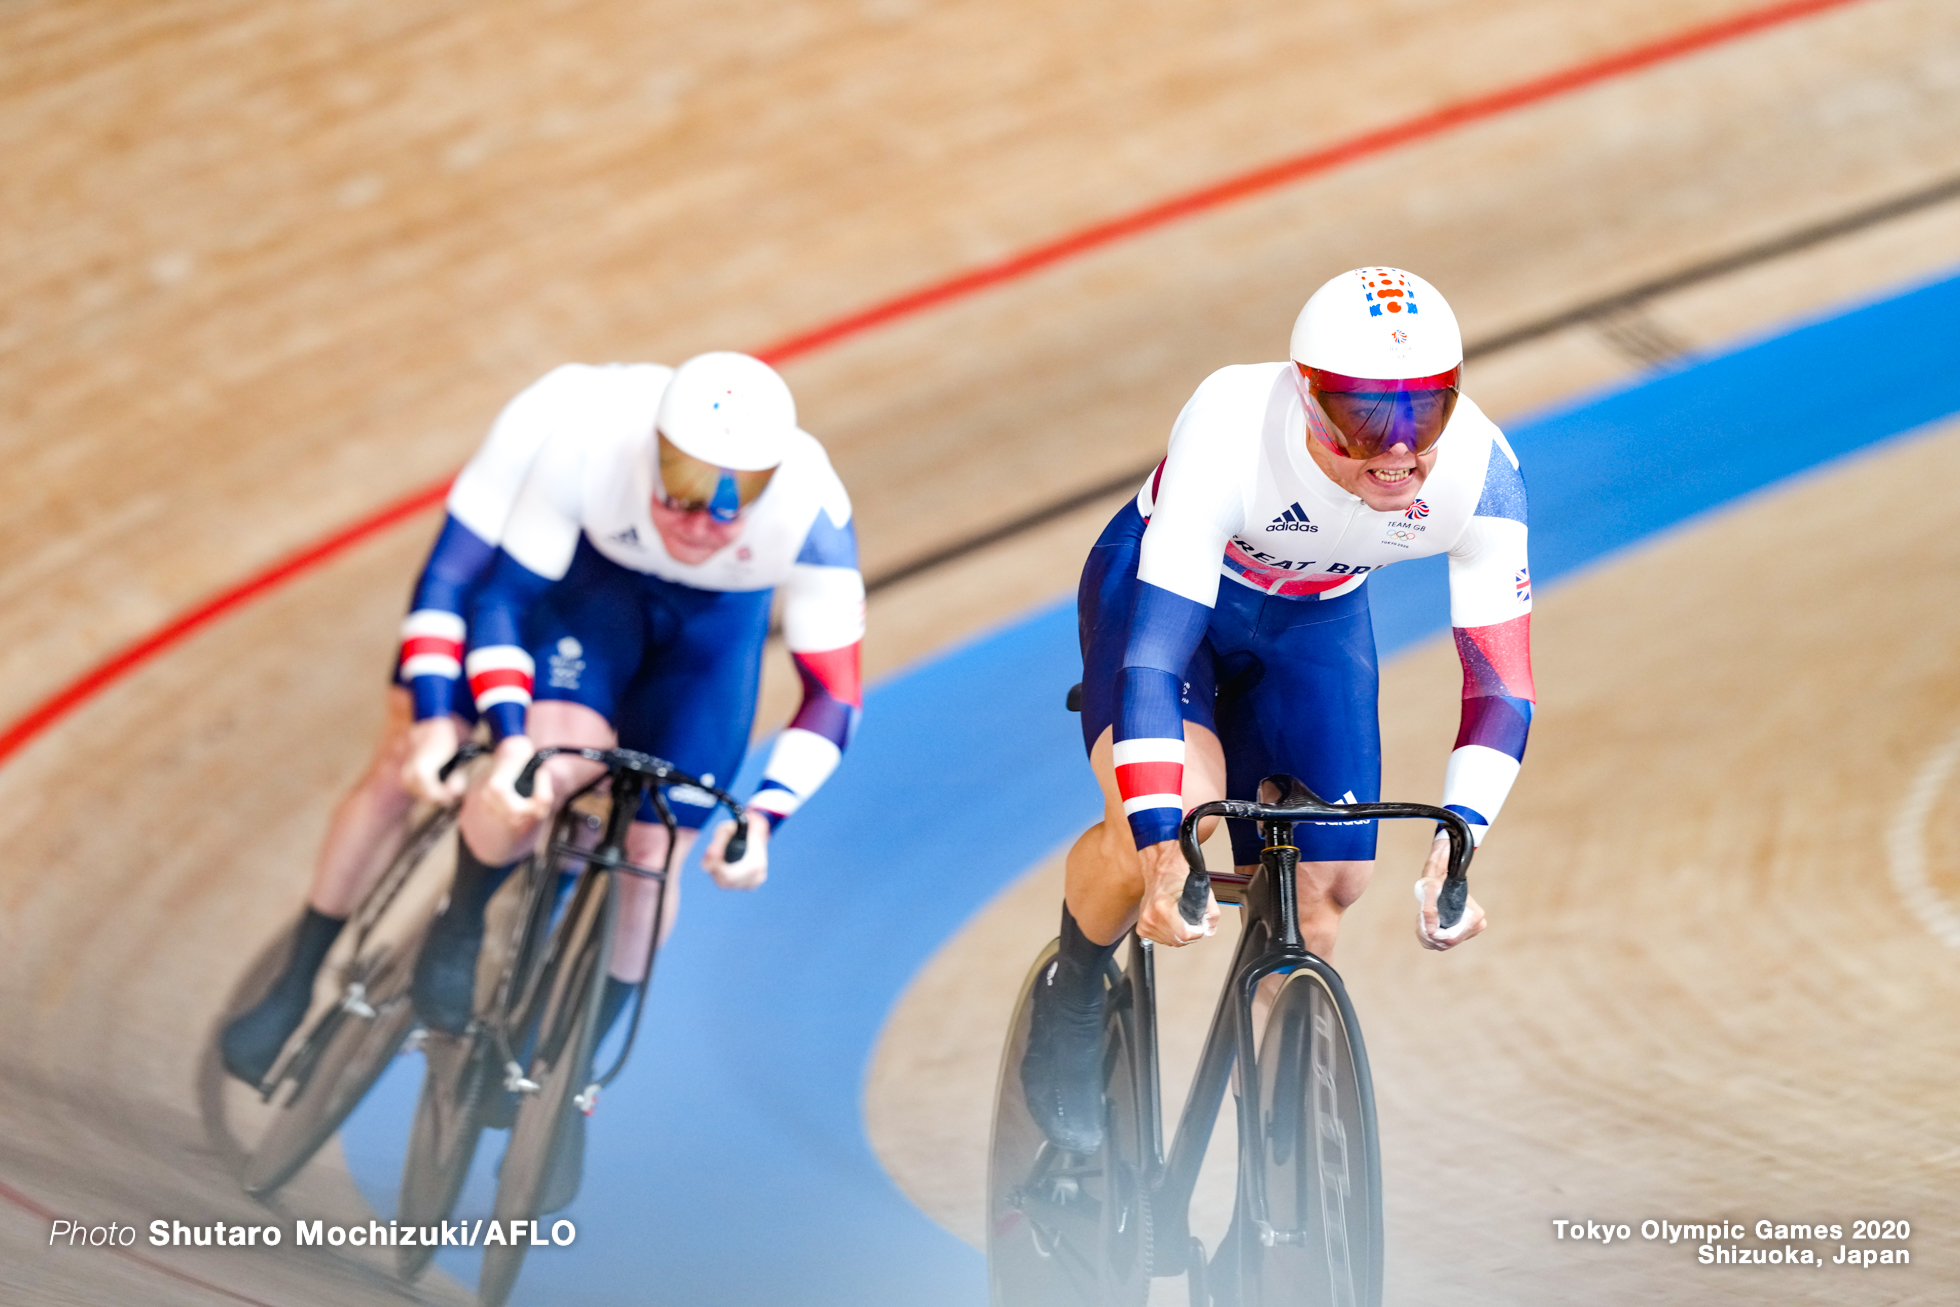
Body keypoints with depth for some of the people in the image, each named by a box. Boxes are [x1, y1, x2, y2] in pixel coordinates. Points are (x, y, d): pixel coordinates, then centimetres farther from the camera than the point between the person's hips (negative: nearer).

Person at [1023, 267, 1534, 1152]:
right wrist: (1160, 848, -52)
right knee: (1167, 821, -30)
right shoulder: (1228, 433, -41)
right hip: (1164, 586, -3)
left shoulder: (1480, 474, -31)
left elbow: (1501, 686, -26)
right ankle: (1070, 995, 1)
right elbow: (1155, 650, -43)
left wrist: (1455, 845, -41)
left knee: (1316, 895, -4)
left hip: (1316, 621, 4)